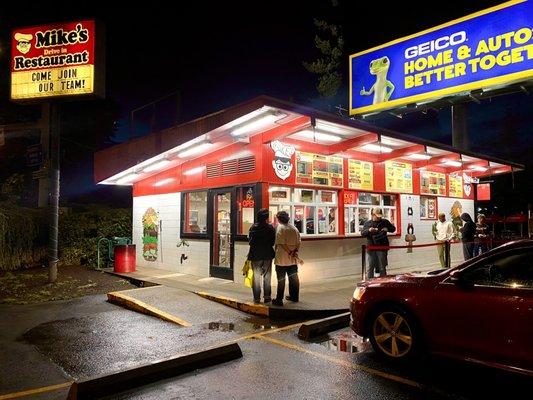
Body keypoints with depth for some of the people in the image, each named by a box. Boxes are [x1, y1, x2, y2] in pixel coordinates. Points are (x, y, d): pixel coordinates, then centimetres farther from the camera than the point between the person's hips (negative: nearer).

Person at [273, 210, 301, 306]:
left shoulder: (280, 228, -11)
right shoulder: (294, 228, 8)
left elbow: (282, 243, -17)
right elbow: (298, 242, 2)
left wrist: (290, 253, -14)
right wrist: (295, 251, -6)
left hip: (282, 259, -6)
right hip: (293, 259, 6)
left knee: (281, 279, 0)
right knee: (293, 278, 15)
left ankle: (279, 299, 3)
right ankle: (294, 297, 25)